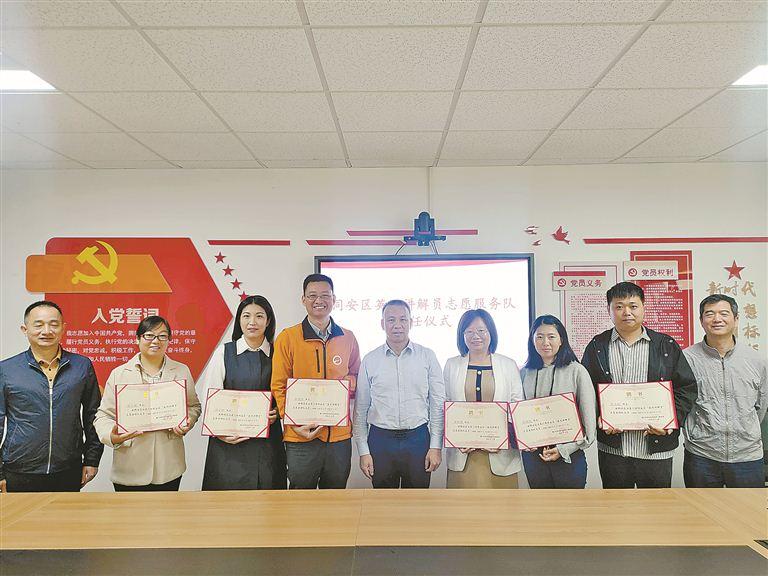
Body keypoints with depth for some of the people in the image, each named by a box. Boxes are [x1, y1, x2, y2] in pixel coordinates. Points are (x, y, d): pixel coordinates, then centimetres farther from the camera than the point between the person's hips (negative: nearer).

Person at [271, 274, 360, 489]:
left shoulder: (347, 338, 6)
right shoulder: (287, 337, -3)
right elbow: (279, 386, -3)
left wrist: (348, 381, -6)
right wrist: (295, 424, -13)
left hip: (340, 434, 3)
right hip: (301, 437, -3)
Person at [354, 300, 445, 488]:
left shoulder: (427, 356, 0)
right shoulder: (369, 360, 1)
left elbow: (438, 404, 1)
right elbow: (360, 409, 4)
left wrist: (436, 446, -3)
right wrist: (363, 451, 0)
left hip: (418, 439, 0)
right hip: (380, 440, 1)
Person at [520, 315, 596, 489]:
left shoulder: (576, 371, -6)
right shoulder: (525, 373, 4)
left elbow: (588, 418, -6)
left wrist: (563, 449, -11)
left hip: (569, 455, -3)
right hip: (533, 455, 3)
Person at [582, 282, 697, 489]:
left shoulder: (667, 346, 5)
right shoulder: (597, 346, 5)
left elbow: (686, 388, 5)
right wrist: (598, 419, -9)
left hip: (656, 450, 0)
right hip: (611, 448, 0)